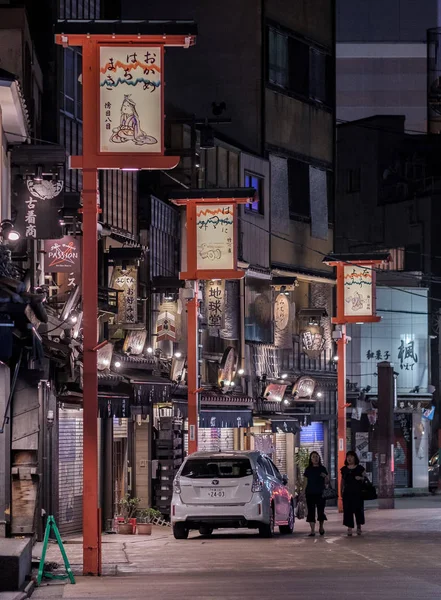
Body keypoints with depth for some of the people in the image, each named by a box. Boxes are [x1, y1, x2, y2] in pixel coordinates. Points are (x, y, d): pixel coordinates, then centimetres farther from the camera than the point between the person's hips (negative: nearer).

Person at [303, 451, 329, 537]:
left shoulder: (322, 469, 8)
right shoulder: (308, 469, 7)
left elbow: (326, 482, 11)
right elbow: (305, 482, 8)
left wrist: (325, 476, -11)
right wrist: (303, 493, 2)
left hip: (320, 493, 0)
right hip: (310, 493, 0)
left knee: (321, 510, 1)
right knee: (311, 511, -3)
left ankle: (321, 527, 25)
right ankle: (312, 530, -1)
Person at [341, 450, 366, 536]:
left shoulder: (360, 468, 2)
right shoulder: (344, 469, 10)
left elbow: (365, 478, 4)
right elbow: (342, 481, 15)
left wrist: (361, 478, -16)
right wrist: (341, 491, 11)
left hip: (358, 492, -2)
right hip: (347, 493, 2)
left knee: (358, 509, 0)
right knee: (348, 510, -4)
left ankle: (359, 526, 19)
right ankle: (349, 528, -2)